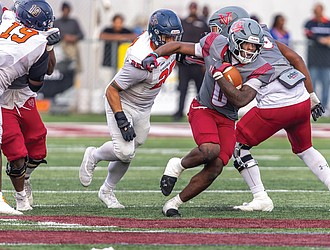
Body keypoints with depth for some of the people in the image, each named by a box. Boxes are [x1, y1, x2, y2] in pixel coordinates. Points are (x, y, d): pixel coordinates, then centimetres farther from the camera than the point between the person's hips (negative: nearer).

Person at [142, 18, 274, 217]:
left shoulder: (259, 70, -12)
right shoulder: (217, 46, -12)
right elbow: (179, 46, 0)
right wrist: (154, 55, -13)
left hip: (227, 119, 2)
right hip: (203, 109, -2)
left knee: (215, 168, -11)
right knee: (211, 150, -31)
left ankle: (173, 205, 5)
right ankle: (178, 166, 1)